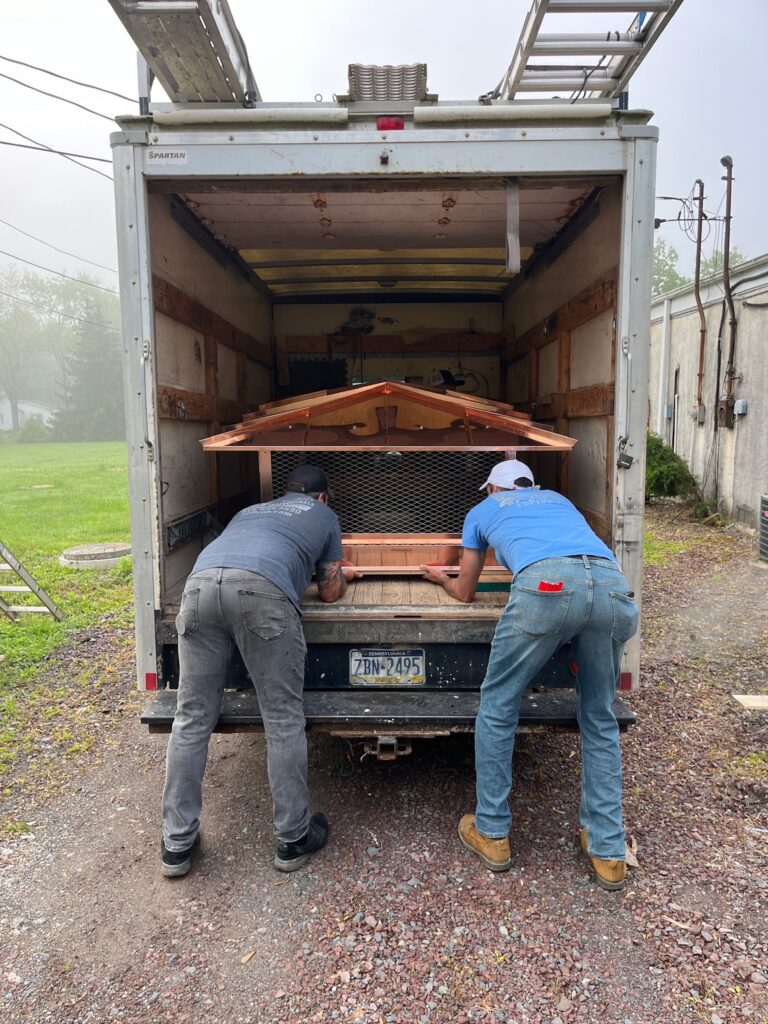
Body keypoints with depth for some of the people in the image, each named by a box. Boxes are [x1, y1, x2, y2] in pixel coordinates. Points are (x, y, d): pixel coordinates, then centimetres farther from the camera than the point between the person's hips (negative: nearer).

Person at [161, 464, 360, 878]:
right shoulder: (324, 515, 32)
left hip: (201, 581, 4)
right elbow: (330, 592, 35)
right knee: (283, 720, 8)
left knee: (192, 719, 12)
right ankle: (293, 838, 19)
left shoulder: (251, 510, 42)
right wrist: (341, 575, 59)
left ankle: (177, 842, 20)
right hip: (262, 589, -4)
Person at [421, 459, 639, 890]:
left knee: (497, 707, 16)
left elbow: (465, 591, 41)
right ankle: (609, 853, 27)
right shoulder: (558, 498, 40)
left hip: (547, 585, -4)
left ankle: (492, 834, 27)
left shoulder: (483, 510, 32)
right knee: (600, 719, 21)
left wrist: (442, 578, 64)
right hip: (613, 583, 4)